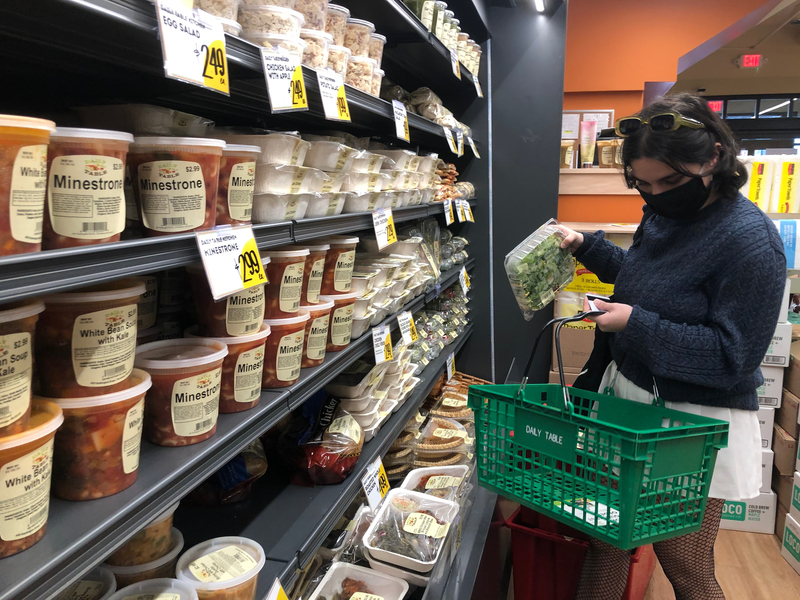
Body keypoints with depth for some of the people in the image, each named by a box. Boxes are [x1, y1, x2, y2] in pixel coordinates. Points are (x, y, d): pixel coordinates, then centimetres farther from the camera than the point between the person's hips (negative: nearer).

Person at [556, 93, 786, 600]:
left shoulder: (750, 239, -20)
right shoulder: (665, 214, 4)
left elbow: (732, 356, -20)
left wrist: (636, 324, -22)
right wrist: (586, 246, 10)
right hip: (629, 396, 7)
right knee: (606, 536, 16)